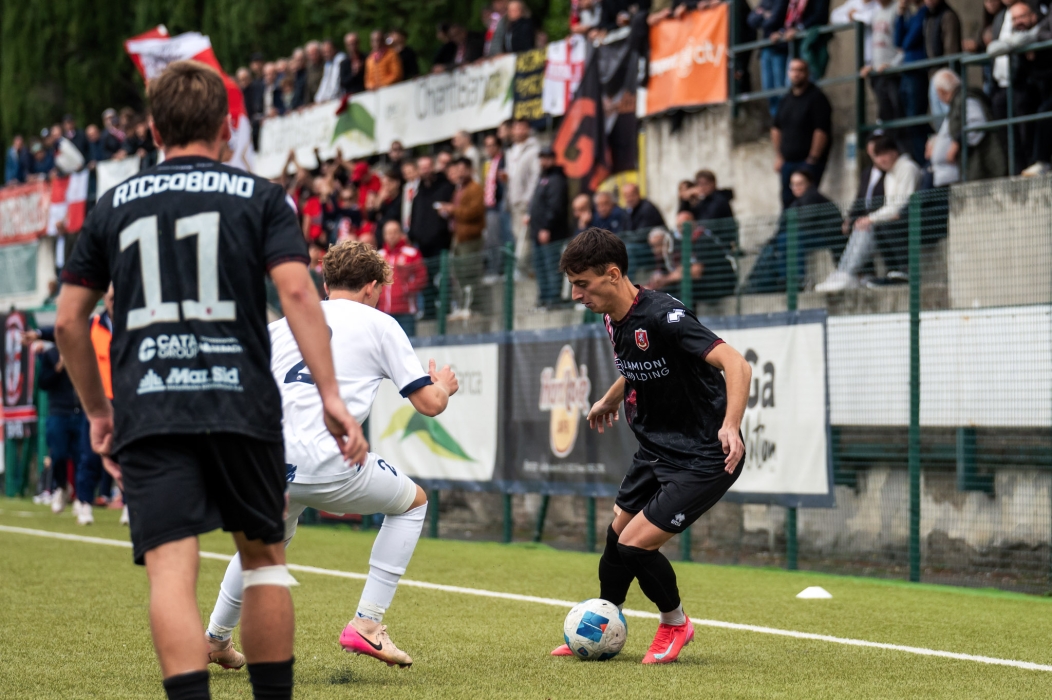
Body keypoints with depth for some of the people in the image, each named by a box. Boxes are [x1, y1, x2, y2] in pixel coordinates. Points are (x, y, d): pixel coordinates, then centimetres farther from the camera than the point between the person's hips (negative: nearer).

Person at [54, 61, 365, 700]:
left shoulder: (114, 205, 15)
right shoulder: (261, 197, 8)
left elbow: (69, 321, 15)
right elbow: (297, 291, -6)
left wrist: (97, 412, 25)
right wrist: (330, 396, -8)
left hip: (146, 410, 1)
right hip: (242, 405, -1)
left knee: (171, 568, -8)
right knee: (264, 555, 15)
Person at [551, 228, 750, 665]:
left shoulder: (663, 317, -26)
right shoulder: (614, 318, 2)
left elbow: (736, 365, -33)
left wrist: (730, 426, -47)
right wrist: (611, 399, 39)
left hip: (705, 459, -9)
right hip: (656, 450, 9)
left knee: (635, 546, -11)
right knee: (616, 536, 15)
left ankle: (675, 624, 16)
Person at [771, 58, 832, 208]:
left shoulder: (816, 98, -6)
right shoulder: (786, 100, 16)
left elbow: (821, 131, -13)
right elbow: (776, 128, 21)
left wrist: (813, 159, -16)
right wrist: (779, 156, 13)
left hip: (808, 162, -7)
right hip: (788, 161, 7)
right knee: (787, 201, 5)